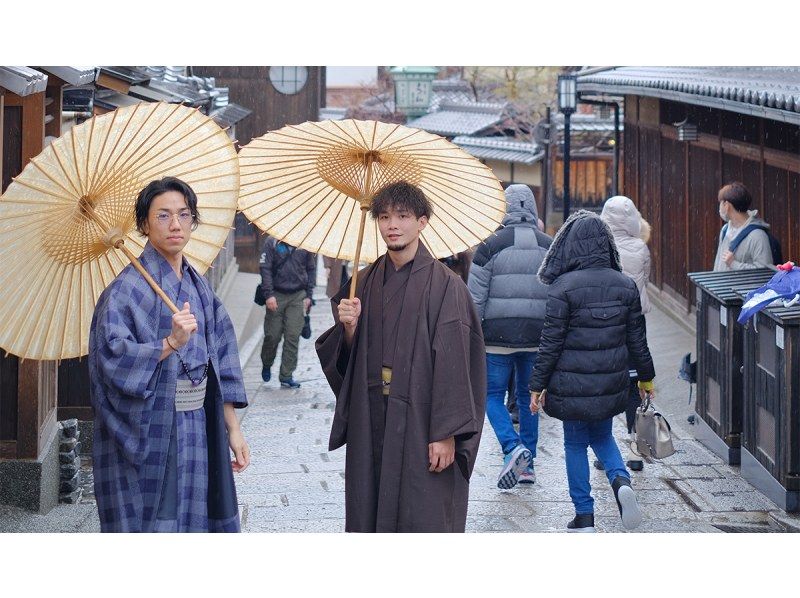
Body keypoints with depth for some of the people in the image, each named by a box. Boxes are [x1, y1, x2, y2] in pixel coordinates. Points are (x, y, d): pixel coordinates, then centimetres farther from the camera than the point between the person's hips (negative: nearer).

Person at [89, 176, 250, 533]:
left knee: (194, 524, 7)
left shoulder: (198, 286, 12)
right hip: (147, 435, -6)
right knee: (151, 527, -5)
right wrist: (171, 343, -32)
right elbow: (113, 356, -20)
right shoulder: (129, 287, -9)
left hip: (197, 429, 6)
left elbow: (220, 363, 13)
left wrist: (233, 429, 11)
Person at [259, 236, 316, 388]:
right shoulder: (272, 242, -2)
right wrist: (269, 294, -13)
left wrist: (309, 295, 7)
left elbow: (311, 270, 13)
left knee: (293, 337, -3)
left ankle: (286, 376, 2)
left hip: (298, 296, 2)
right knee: (272, 335, 1)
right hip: (277, 295, -2)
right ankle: (267, 365, 30)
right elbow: (265, 268, -4)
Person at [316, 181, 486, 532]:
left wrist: (446, 434, -16)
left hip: (420, 421, -5)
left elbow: (453, 363, -11)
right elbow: (348, 357, 14)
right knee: (370, 514, 7)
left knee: (423, 516, -5)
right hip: (371, 422, 5)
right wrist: (349, 327, -7)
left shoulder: (444, 285, -7)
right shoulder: (366, 283, 11)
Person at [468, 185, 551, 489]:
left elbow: (475, 297, -7)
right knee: (528, 396, 15)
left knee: (493, 395, 6)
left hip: (499, 334, -4)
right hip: (537, 337, 4)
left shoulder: (491, 246, -6)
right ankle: (528, 464, 17)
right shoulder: (550, 247, 6)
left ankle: (513, 447, -17)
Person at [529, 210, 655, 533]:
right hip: (612, 383, 4)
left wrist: (537, 385, -4)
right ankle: (621, 479, -4)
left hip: (572, 384, -4)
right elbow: (637, 338, 7)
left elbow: (551, 342, -12)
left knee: (576, 444, 10)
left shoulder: (564, 286, -14)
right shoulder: (625, 285, -1)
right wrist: (645, 376, 20)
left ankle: (584, 516, 13)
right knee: (602, 435, 24)